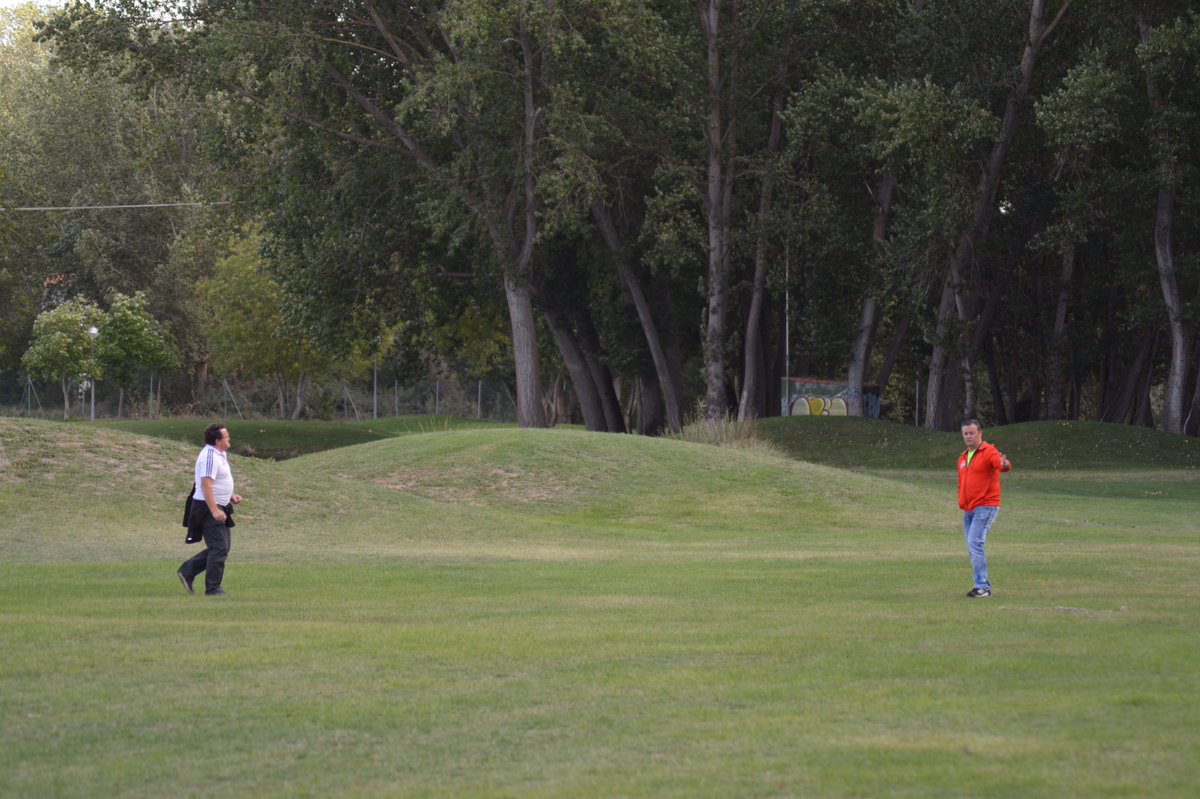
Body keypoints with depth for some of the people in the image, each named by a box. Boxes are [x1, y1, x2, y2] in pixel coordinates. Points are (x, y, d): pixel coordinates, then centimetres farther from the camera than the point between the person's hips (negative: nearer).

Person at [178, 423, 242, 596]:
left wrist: (230, 496, 15)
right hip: (209, 508, -10)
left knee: (221, 548, 14)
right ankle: (213, 588, 0)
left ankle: (187, 571, 19)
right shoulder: (209, 457, -19)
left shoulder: (220, 455, 15)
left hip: (218, 508, 10)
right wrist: (214, 511, -31)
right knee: (219, 548, -7)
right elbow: (206, 486, -26)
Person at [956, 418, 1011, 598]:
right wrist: (961, 502, 16)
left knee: (974, 543, -19)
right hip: (968, 510, 8)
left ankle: (982, 587, -17)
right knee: (971, 548, 9)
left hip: (985, 507, -8)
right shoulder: (963, 458, 17)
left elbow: (1000, 462, -30)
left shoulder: (988, 452, -8)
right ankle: (984, 585, 18)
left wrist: (1004, 464, -53)